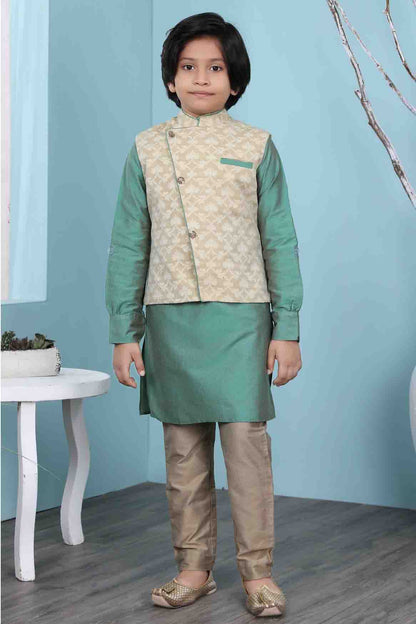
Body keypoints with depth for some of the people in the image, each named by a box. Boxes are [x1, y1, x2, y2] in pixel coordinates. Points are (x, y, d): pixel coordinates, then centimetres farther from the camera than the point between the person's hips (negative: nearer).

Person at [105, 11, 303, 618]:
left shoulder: (256, 146, 5)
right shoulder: (148, 148, 8)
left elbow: (281, 242, 5)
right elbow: (129, 245, 8)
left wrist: (287, 329, -1)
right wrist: (124, 333, 2)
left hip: (240, 316, -1)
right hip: (170, 318, 2)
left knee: (247, 442, -5)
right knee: (184, 450, 6)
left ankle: (257, 569, 5)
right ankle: (194, 566, 17)